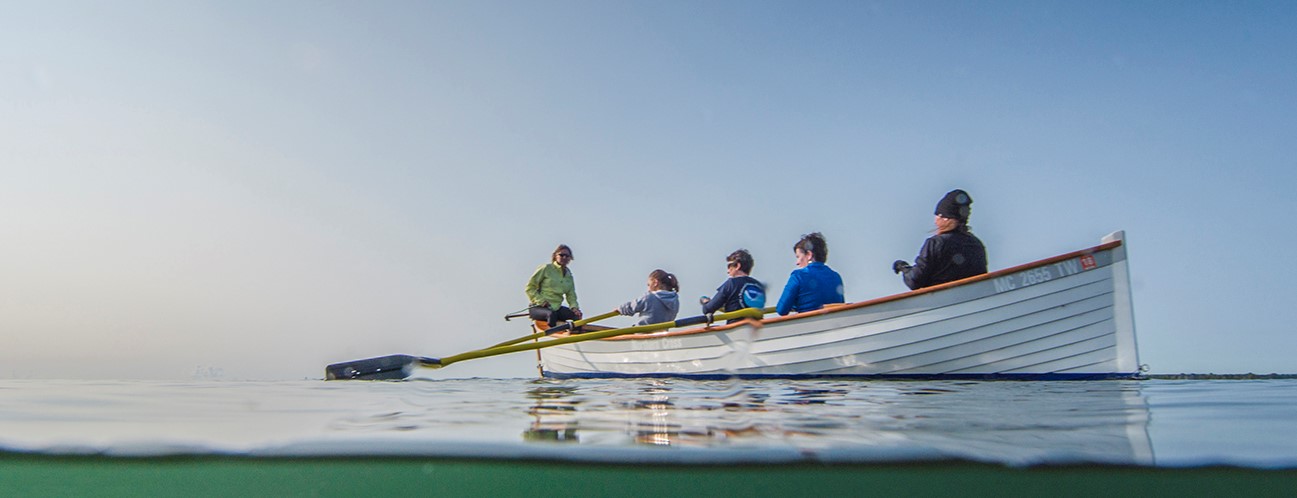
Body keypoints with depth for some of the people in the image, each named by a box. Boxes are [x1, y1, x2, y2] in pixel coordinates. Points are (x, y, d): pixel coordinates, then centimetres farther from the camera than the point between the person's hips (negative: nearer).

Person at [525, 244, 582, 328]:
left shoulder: (568, 274, 13)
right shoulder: (546, 268, -4)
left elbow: (571, 295, 13)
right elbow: (530, 288, -4)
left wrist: (574, 307, -8)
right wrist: (540, 301, -15)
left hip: (556, 308, 6)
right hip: (537, 307, -6)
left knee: (576, 314, -16)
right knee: (551, 314, -37)